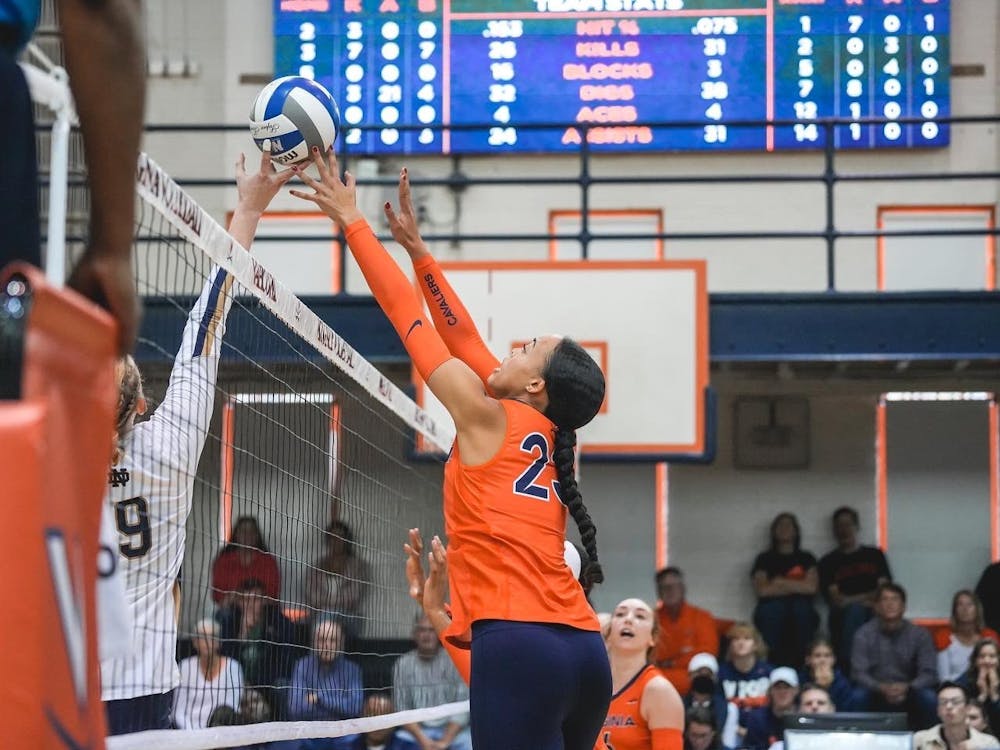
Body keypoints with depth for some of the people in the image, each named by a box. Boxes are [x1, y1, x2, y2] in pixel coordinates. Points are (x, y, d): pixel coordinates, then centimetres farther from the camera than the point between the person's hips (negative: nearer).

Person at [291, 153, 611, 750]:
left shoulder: (489, 418, 1)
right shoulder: (549, 437, 19)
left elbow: (408, 316, 7)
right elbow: (463, 339, 27)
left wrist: (353, 222, 15)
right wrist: (416, 248, 32)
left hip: (518, 645, -8)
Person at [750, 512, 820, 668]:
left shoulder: (806, 558, 20)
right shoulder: (765, 559, 18)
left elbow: (812, 587, 2)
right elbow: (762, 590, 1)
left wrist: (781, 583, 4)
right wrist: (796, 587, 4)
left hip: (801, 615, 0)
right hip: (772, 614, 0)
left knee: (801, 608, -36)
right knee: (773, 608, -37)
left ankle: (798, 663, -40)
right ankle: (774, 662, -39)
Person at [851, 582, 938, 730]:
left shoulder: (919, 634, 0)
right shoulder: (864, 634, -2)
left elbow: (929, 674, -8)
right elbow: (859, 673, -10)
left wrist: (906, 688, -29)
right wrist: (882, 688, -30)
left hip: (908, 693, 1)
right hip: (876, 696, -1)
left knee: (928, 698, -29)